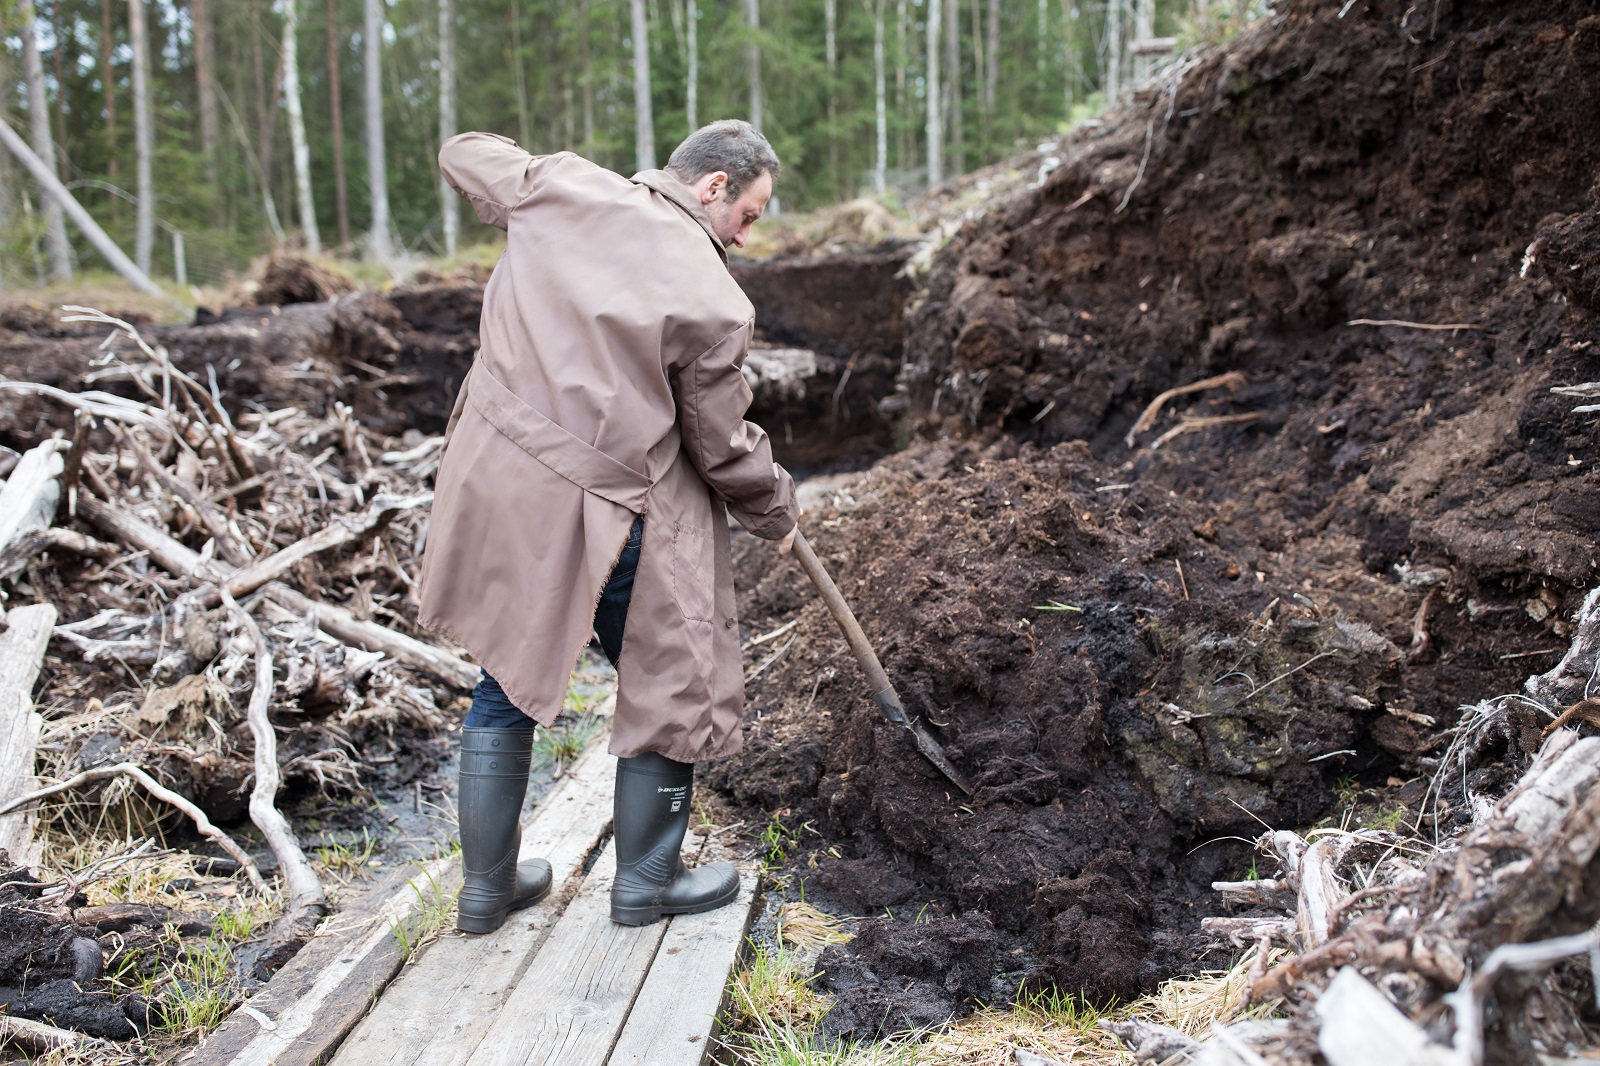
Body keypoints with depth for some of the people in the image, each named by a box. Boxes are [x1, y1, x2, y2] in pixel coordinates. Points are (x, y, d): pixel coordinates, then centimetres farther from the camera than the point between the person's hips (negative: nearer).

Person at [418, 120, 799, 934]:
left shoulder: (559, 188, 0)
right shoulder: (712, 301, -14)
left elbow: (465, 153, 20)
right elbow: (724, 447, -7)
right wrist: (777, 514, 12)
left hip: (492, 485, 6)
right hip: (600, 515, -6)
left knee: (506, 684, 21)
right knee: (669, 683, 16)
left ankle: (486, 884, 33)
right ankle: (646, 882, 29)